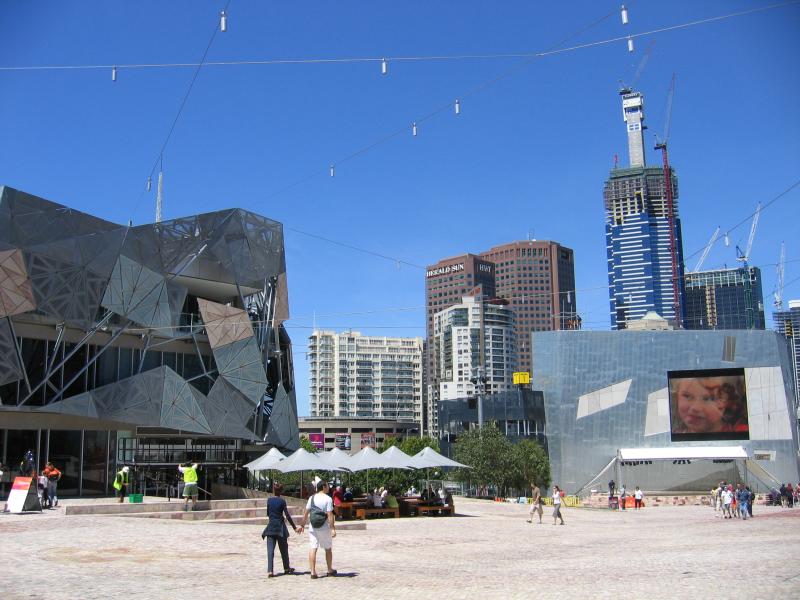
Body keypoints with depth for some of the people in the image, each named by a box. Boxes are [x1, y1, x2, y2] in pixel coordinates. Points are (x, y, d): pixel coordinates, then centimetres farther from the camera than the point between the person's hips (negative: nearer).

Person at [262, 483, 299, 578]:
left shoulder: (269, 500, 2)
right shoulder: (282, 501, -6)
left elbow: (268, 514, 12)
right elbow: (287, 516, -8)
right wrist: (294, 527, -3)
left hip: (271, 527, 2)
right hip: (280, 527, -2)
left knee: (270, 550, -1)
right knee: (283, 548, 13)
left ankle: (270, 571, -12)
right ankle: (286, 568, 26)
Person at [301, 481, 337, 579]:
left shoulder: (312, 498, 4)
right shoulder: (328, 499, -9)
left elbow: (306, 513, 5)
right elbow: (330, 515, -15)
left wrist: (303, 524, 14)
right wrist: (333, 528, -14)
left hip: (313, 527, 3)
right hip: (324, 528, -3)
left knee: (312, 549, 2)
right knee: (328, 549, 13)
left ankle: (313, 572, -4)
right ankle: (330, 570, 24)